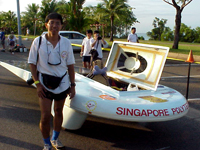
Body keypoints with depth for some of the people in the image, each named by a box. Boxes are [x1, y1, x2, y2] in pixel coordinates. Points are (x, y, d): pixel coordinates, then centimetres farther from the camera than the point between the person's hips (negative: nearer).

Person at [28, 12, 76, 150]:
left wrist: (72, 85, 2)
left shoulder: (66, 43, -2)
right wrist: (37, 83, -9)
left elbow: (70, 65, 3)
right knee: (45, 116, -2)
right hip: (45, 83, -2)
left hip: (62, 83, 3)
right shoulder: (38, 41, -8)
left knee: (58, 112, 16)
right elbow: (32, 63, -3)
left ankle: (55, 139, 37)